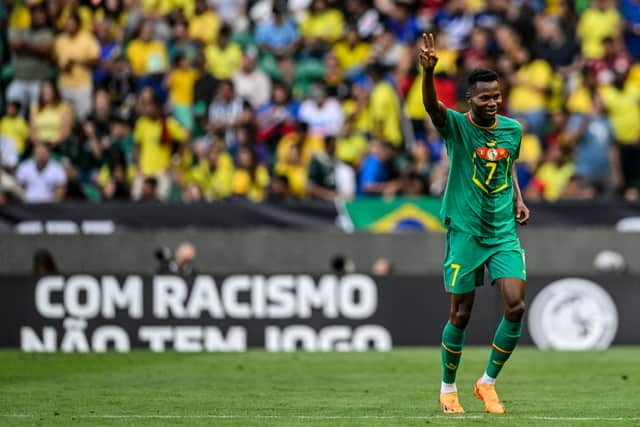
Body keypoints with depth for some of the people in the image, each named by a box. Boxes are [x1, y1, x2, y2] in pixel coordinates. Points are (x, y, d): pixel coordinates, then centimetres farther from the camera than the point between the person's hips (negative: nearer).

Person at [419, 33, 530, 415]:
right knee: (461, 314, 2)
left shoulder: (512, 129, 5)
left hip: (504, 232, 4)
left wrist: (518, 200, 9)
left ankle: (488, 381, 9)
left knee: (516, 306, -9)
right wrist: (428, 71, -50)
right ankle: (448, 387, 22)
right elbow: (432, 105, -31)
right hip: (465, 231, -4)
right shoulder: (456, 126, -10)